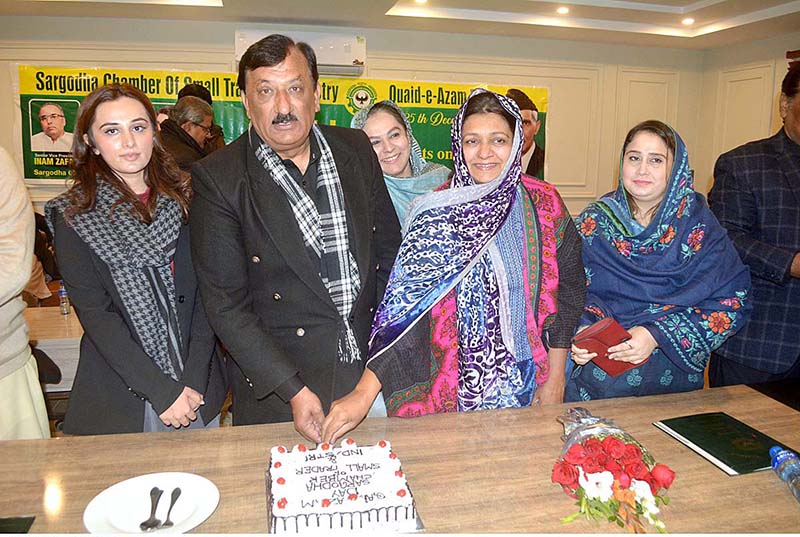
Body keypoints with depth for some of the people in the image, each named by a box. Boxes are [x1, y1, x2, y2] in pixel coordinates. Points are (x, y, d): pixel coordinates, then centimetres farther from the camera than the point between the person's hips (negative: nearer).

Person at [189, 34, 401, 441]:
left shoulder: (356, 149, 0)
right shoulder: (217, 178, -12)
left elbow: (389, 248, 7)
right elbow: (225, 305, -12)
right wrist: (294, 391, -17)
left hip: (370, 370, 4)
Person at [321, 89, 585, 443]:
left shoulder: (545, 204, -4)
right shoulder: (435, 211, -12)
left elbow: (568, 285, 2)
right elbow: (406, 303, -19)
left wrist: (555, 375, 0)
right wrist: (365, 390, -28)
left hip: (528, 382, 2)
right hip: (457, 385, -2)